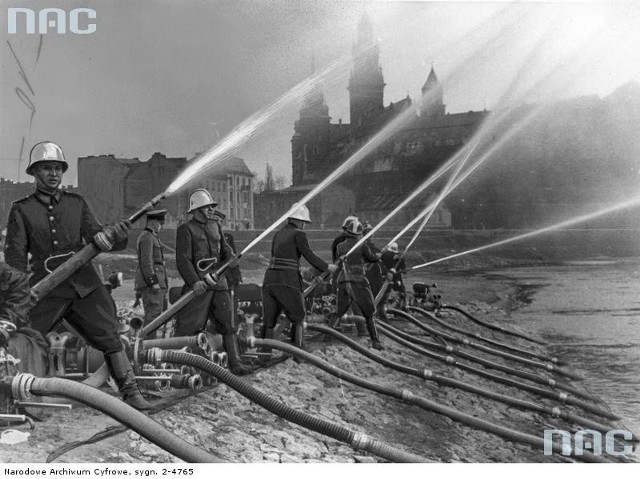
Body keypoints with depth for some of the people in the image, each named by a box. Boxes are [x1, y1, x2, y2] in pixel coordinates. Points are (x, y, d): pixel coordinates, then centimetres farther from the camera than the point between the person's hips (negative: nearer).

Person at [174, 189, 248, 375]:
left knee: (228, 323, 7)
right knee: (187, 325, -3)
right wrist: (194, 281, -25)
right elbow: (183, 259, -14)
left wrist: (231, 257, -3)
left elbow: (224, 248, 21)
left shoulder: (216, 226, 15)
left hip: (219, 282, 6)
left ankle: (235, 363, 14)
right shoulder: (186, 229, -6)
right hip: (199, 284, -6)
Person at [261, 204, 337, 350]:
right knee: (298, 318, 9)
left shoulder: (278, 233, 17)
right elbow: (309, 256, -5)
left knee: (269, 320, 11)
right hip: (287, 281, -6)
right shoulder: (298, 234, -2)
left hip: (270, 278, 6)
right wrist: (327, 267, 8)